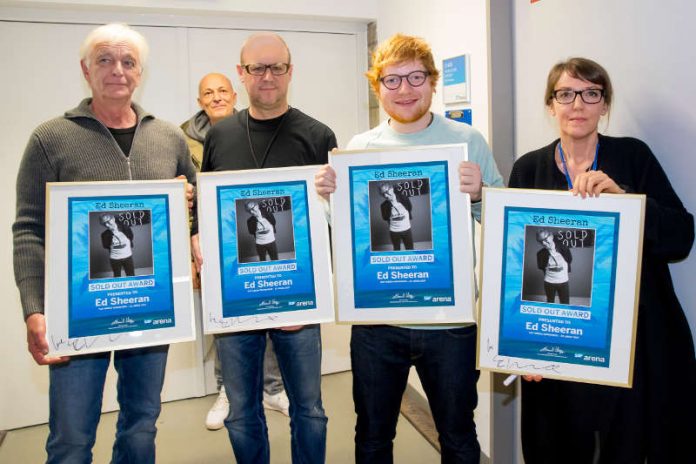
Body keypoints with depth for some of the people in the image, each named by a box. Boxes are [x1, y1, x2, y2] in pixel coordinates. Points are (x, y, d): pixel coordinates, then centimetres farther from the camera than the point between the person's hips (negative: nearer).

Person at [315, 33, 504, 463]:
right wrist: (326, 194, -14)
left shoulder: (468, 140, -3)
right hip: (375, 319, 2)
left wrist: (478, 194, -22)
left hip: (451, 319, -1)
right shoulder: (359, 147, 2)